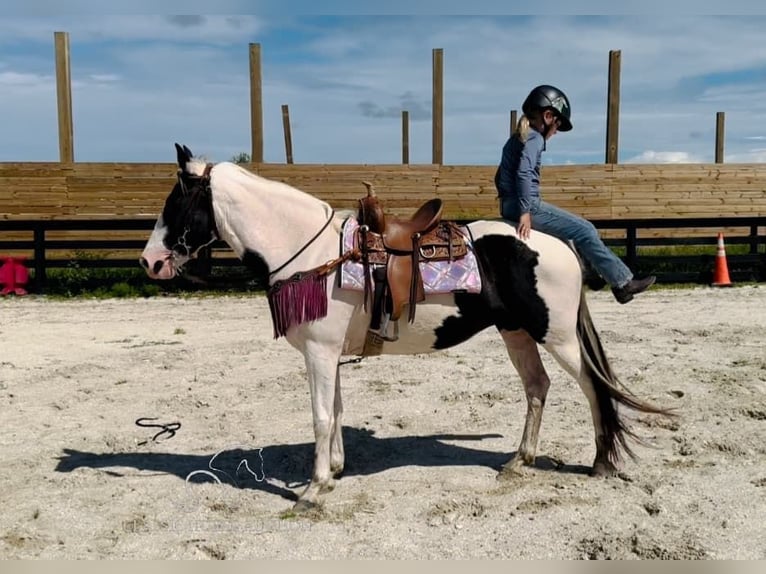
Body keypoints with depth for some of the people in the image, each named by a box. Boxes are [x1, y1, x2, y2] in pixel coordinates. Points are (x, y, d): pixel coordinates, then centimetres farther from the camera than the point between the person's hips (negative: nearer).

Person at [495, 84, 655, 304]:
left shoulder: (517, 138, 20)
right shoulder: (534, 139, -10)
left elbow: (500, 176, 25)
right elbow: (523, 173, -25)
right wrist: (525, 212, -27)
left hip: (509, 204, 10)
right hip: (528, 204, -10)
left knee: (582, 226, 19)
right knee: (584, 231, -6)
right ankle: (623, 283, -2)